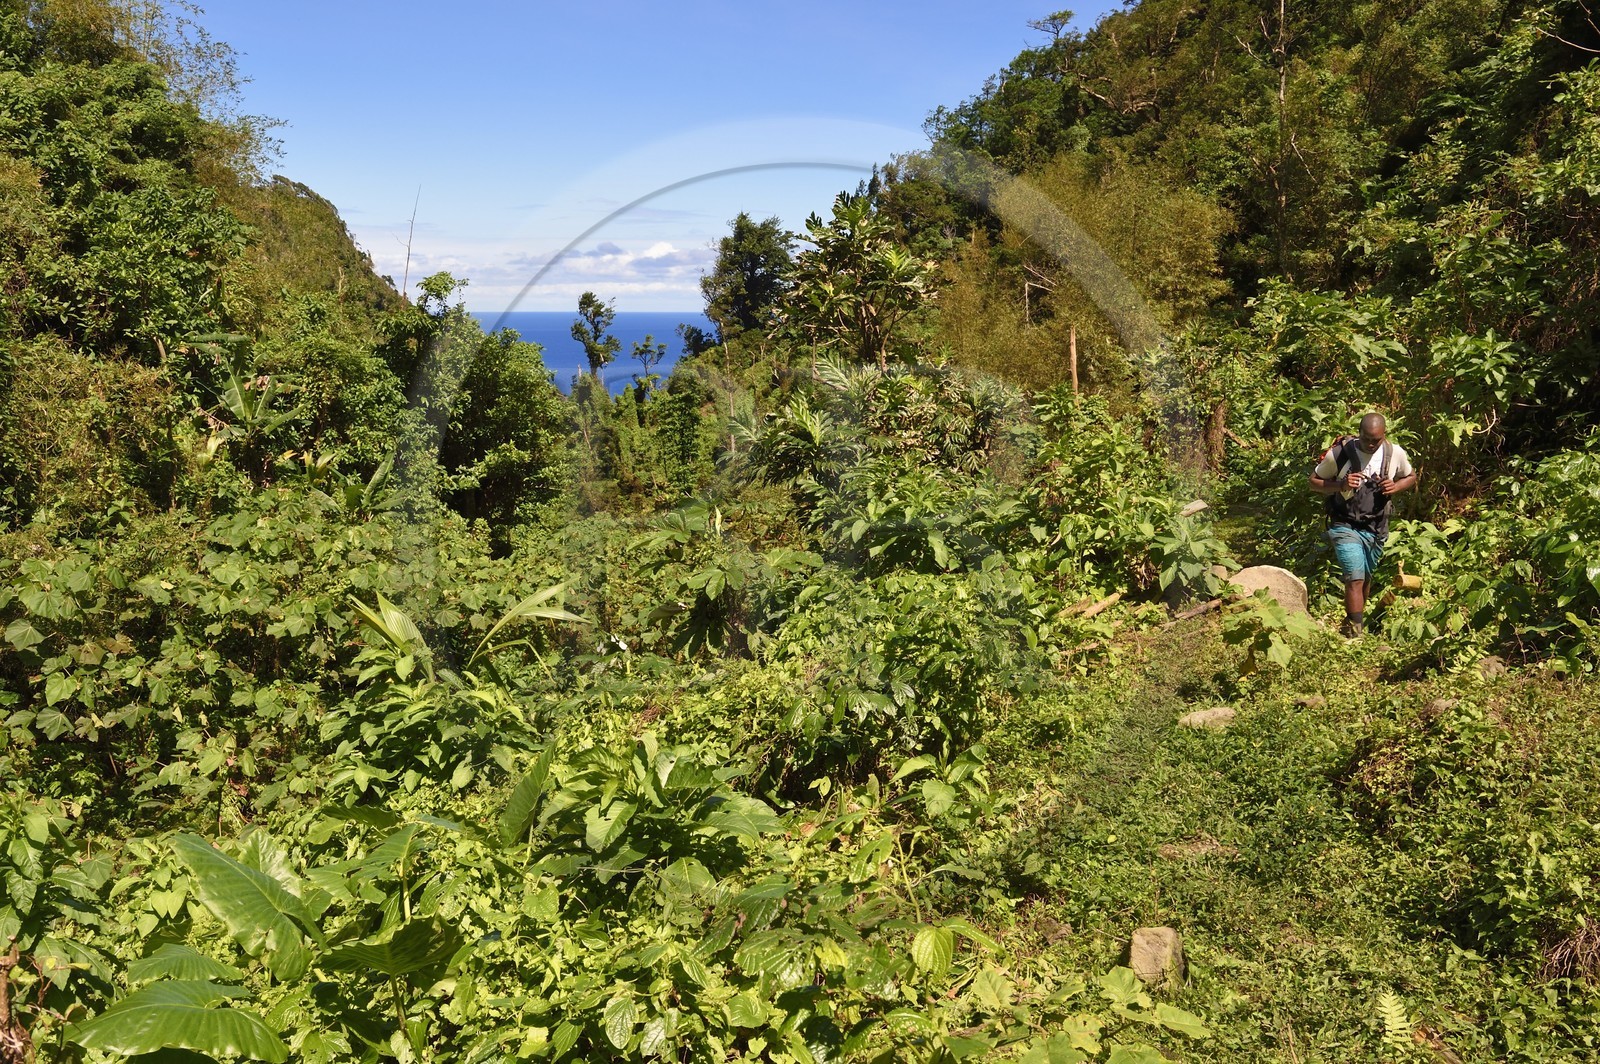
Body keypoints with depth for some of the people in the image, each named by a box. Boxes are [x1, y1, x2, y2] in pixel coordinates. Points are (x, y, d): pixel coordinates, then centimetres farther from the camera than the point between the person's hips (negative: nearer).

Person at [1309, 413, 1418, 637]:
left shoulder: (1396, 453, -5)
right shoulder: (1339, 453, -14)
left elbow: (1411, 477, 14)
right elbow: (1314, 482, -4)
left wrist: (1396, 487, -9)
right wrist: (1340, 485, -23)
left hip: (1377, 528, 4)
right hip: (1346, 526, -4)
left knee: (1366, 579, 17)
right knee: (1355, 579, -16)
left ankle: (1354, 623, 37)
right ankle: (1355, 633, -14)